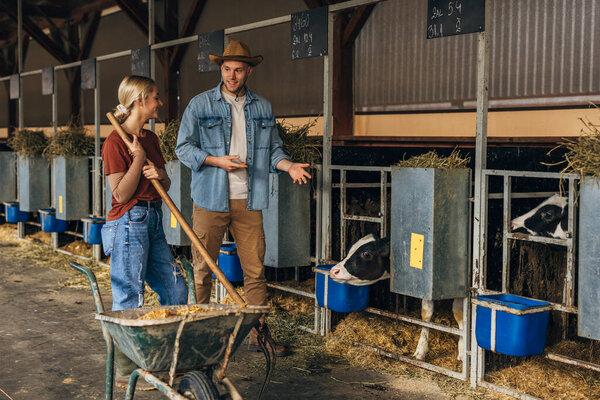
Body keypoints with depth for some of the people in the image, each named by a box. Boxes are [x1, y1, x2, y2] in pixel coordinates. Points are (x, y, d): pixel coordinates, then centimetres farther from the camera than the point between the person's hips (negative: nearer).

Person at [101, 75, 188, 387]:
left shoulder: (150, 138, 13)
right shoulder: (115, 143, -11)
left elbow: (166, 185, 19)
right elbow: (121, 194, -15)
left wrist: (159, 174, -3)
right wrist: (138, 158, -15)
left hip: (154, 220, 9)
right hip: (128, 223, -9)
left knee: (176, 291, 10)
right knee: (130, 298, -3)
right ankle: (125, 371, 10)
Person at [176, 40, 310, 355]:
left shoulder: (262, 108, 11)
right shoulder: (201, 105, 2)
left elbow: (272, 149, 14)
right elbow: (184, 147, 0)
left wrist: (288, 165, -7)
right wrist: (217, 161, -13)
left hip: (248, 200, 2)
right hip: (210, 199, -2)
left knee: (255, 269, 4)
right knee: (202, 268, 4)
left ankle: (259, 332, 13)